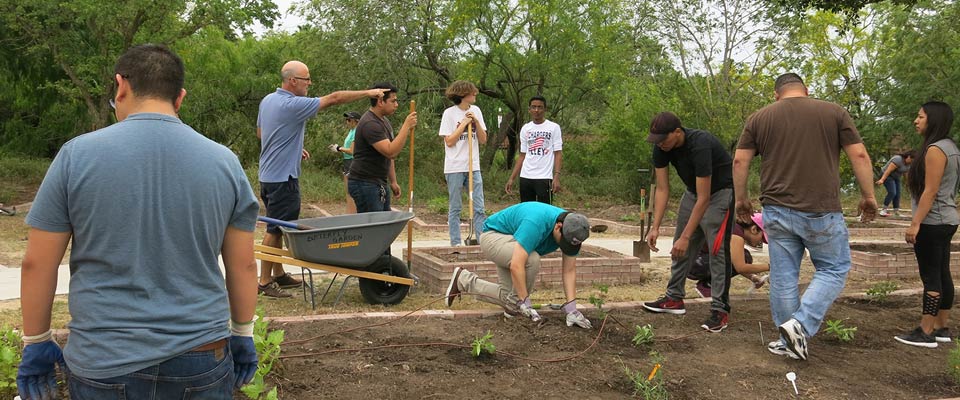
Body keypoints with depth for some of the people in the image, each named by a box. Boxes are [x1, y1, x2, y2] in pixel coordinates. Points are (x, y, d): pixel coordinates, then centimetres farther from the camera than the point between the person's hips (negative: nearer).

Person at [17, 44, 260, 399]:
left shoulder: (77, 155, -7)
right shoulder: (225, 162, -3)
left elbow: (37, 264, -3)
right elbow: (243, 266, 2)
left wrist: (35, 344, 10)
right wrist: (243, 337, 14)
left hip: (104, 366, -1)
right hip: (202, 361, 1)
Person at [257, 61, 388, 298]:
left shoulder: (267, 101, 10)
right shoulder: (293, 105, -19)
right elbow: (334, 98, -19)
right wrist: (368, 93, -14)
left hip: (269, 175, 10)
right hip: (283, 178, -10)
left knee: (277, 226, 17)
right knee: (275, 230, -4)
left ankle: (278, 274, 26)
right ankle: (265, 282, 2)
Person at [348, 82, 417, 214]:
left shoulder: (383, 120, 15)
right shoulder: (370, 124, -18)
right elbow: (390, 152, -28)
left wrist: (393, 181, 19)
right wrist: (406, 126, -24)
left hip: (380, 184, 10)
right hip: (365, 184, -10)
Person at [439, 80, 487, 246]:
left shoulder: (476, 111, 8)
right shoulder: (449, 113, -5)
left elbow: (483, 140, 7)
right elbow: (449, 142, -10)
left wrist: (476, 122, -6)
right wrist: (464, 123, -11)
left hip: (473, 166, 4)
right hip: (455, 168, -4)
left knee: (479, 208, 3)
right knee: (455, 208, 5)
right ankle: (455, 243, 12)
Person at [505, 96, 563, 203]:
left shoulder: (553, 127, 1)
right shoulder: (525, 129, 12)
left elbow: (558, 154, -3)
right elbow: (522, 156, 15)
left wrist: (556, 177, -15)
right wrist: (512, 178, 7)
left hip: (545, 178, -4)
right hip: (525, 177, 4)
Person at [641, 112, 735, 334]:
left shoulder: (700, 145, -37)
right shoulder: (661, 148, -16)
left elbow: (703, 198, -35)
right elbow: (662, 189, -11)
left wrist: (686, 237, -35)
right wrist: (655, 227, -18)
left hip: (720, 192, -7)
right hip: (693, 190, 7)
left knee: (717, 250, -12)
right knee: (680, 248, 8)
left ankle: (720, 309, -7)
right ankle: (674, 298, 18)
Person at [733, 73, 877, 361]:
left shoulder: (759, 118, 8)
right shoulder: (834, 112, 4)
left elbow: (739, 161, 4)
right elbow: (859, 156, 1)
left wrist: (741, 198, 15)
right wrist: (868, 196, 10)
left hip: (777, 211, 2)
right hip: (822, 212, -2)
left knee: (783, 278, 9)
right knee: (833, 270, 12)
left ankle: (789, 341, 17)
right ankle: (801, 325, -4)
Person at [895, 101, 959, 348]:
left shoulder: (935, 149, -15)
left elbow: (930, 191, -19)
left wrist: (915, 223, -19)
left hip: (932, 222, -10)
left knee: (930, 276, -7)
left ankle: (925, 333, -5)